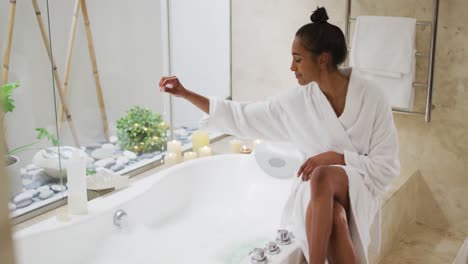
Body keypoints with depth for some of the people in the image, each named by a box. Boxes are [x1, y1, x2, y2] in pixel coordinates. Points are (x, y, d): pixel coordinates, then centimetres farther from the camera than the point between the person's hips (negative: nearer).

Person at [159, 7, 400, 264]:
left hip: (359, 190, -2)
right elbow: (241, 117, 5)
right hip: (317, 194, 2)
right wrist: (186, 93, 4)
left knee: (323, 176, -36)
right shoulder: (297, 102, -2)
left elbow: (387, 166, -7)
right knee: (334, 218, -36)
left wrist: (337, 157, -20)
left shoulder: (372, 100, -10)